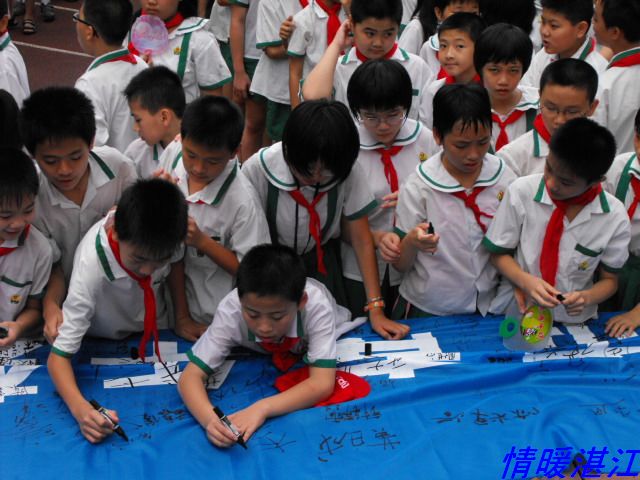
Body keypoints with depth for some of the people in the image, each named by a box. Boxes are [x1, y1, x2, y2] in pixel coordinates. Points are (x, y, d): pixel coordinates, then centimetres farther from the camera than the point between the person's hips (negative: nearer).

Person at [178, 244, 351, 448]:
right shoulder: (230, 310, -38)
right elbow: (190, 377, -37)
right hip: (263, 358, 1)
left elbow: (322, 383, -44)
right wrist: (210, 419, -57)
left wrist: (262, 408, -55)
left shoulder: (316, 305, -42)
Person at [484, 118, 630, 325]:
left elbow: (609, 280, 5)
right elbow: (499, 253, 1)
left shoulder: (615, 217, -10)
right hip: (520, 313, -1)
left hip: (574, 321, 1)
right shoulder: (521, 192, -11)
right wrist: (526, 281, -17)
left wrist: (586, 297, -16)